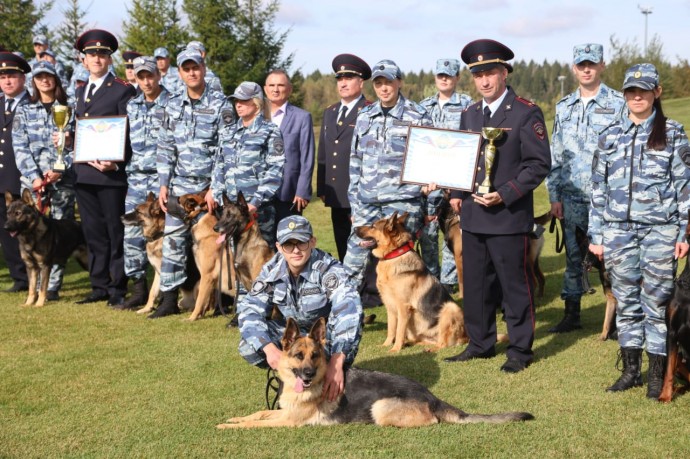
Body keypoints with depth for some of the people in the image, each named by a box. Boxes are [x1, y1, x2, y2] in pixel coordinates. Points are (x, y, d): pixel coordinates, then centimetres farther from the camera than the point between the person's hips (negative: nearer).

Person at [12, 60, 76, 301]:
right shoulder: (24, 111, 12)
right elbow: (20, 147, 3)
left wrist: (60, 169, -11)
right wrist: (34, 176, -10)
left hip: (63, 180, -1)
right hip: (33, 179, 1)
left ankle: (53, 287, 2)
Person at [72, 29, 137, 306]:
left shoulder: (123, 90, -2)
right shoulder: (80, 92, 18)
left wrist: (116, 163, -18)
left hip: (111, 173, -6)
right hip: (83, 173, 6)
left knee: (116, 232, 0)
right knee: (93, 232, 11)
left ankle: (119, 289, 6)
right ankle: (100, 286, 19)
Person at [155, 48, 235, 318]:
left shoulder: (220, 104, -3)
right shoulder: (173, 106, 10)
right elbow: (165, 148, 11)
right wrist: (164, 184, 4)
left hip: (209, 185, -3)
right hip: (180, 185, 4)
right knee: (173, 240, 0)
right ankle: (169, 298, 5)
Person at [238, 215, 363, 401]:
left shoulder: (329, 270, -30)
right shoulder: (272, 270, -16)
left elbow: (348, 311, -45)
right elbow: (250, 311, -22)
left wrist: (336, 362, -60)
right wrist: (270, 348, -42)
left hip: (327, 332, -3)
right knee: (248, 346, -22)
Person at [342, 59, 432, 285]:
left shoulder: (418, 115, -1)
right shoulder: (365, 116, 11)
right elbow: (356, 159, 15)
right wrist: (354, 201, 12)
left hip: (402, 200, -4)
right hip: (367, 201, 4)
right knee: (353, 259, 2)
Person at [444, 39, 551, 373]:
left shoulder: (526, 113, -6)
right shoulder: (470, 115, 14)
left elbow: (539, 164, -10)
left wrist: (504, 195, -17)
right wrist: (456, 194, 6)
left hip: (509, 217, -6)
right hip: (472, 217, 6)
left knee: (515, 286, 2)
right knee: (476, 285, 13)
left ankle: (520, 350, 14)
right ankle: (480, 344, 27)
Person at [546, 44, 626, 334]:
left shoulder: (618, 104, -2)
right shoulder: (564, 107, 11)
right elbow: (555, 155, 13)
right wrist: (554, 196, 7)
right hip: (571, 197, 4)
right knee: (573, 255, 10)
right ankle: (571, 314, 19)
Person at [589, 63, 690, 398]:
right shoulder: (610, 136, 10)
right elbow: (598, 188, 11)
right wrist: (596, 235, 8)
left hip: (660, 231, -3)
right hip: (618, 230, 3)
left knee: (657, 302, -1)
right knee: (626, 302, 8)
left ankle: (657, 375, 9)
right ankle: (630, 370, 18)